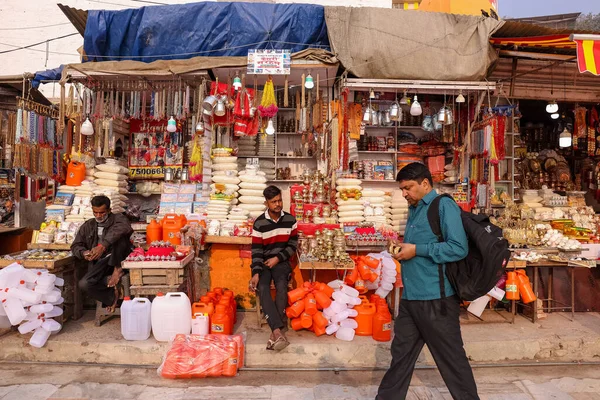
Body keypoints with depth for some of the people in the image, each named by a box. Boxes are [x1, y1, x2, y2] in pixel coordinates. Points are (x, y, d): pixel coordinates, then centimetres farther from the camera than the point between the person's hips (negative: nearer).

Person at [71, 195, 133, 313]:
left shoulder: (118, 219, 3)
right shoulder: (88, 226, 18)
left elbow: (125, 227, -23)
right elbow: (75, 246, 17)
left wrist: (103, 246, -33)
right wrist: (83, 253, -10)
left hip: (116, 259, -3)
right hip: (98, 263, 3)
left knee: (117, 236, -27)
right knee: (84, 284, -25)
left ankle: (117, 270, -23)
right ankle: (112, 297, -6)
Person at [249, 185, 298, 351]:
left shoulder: (290, 220, -2)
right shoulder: (259, 223, -8)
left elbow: (293, 244, 2)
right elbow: (256, 250, -10)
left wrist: (278, 258, -11)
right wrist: (256, 273, -22)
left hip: (281, 261, 1)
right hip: (263, 262, 0)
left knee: (281, 286, -29)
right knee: (263, 288, -28)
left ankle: (274, 332, -25)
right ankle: (279, 331, -35)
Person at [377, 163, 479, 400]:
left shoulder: (444, 205, -11)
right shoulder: (415, 210, 14)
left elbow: (459, 248, -20)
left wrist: (416, 250, -18)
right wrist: (403, 251, 5)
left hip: (436, 298, -8)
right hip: (411, 297, 8)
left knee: (451, 358, 9)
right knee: (401, 354, 17)